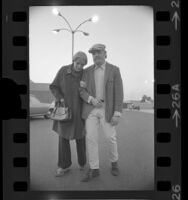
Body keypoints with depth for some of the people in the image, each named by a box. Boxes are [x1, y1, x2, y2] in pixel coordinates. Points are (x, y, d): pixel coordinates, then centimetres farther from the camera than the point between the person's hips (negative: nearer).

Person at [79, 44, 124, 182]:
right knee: (91, 138, -4)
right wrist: (91, 99, -19)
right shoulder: (87, 71, 5)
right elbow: (82, 91, 2)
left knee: (111, 138, 2)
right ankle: (94, 169, 6)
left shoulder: (114, 70, -3)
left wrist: (117, 114, -16)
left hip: (107, 109, -2)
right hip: (91, 109, 2)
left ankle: (114, 162, 28)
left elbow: (119, 93, -8)